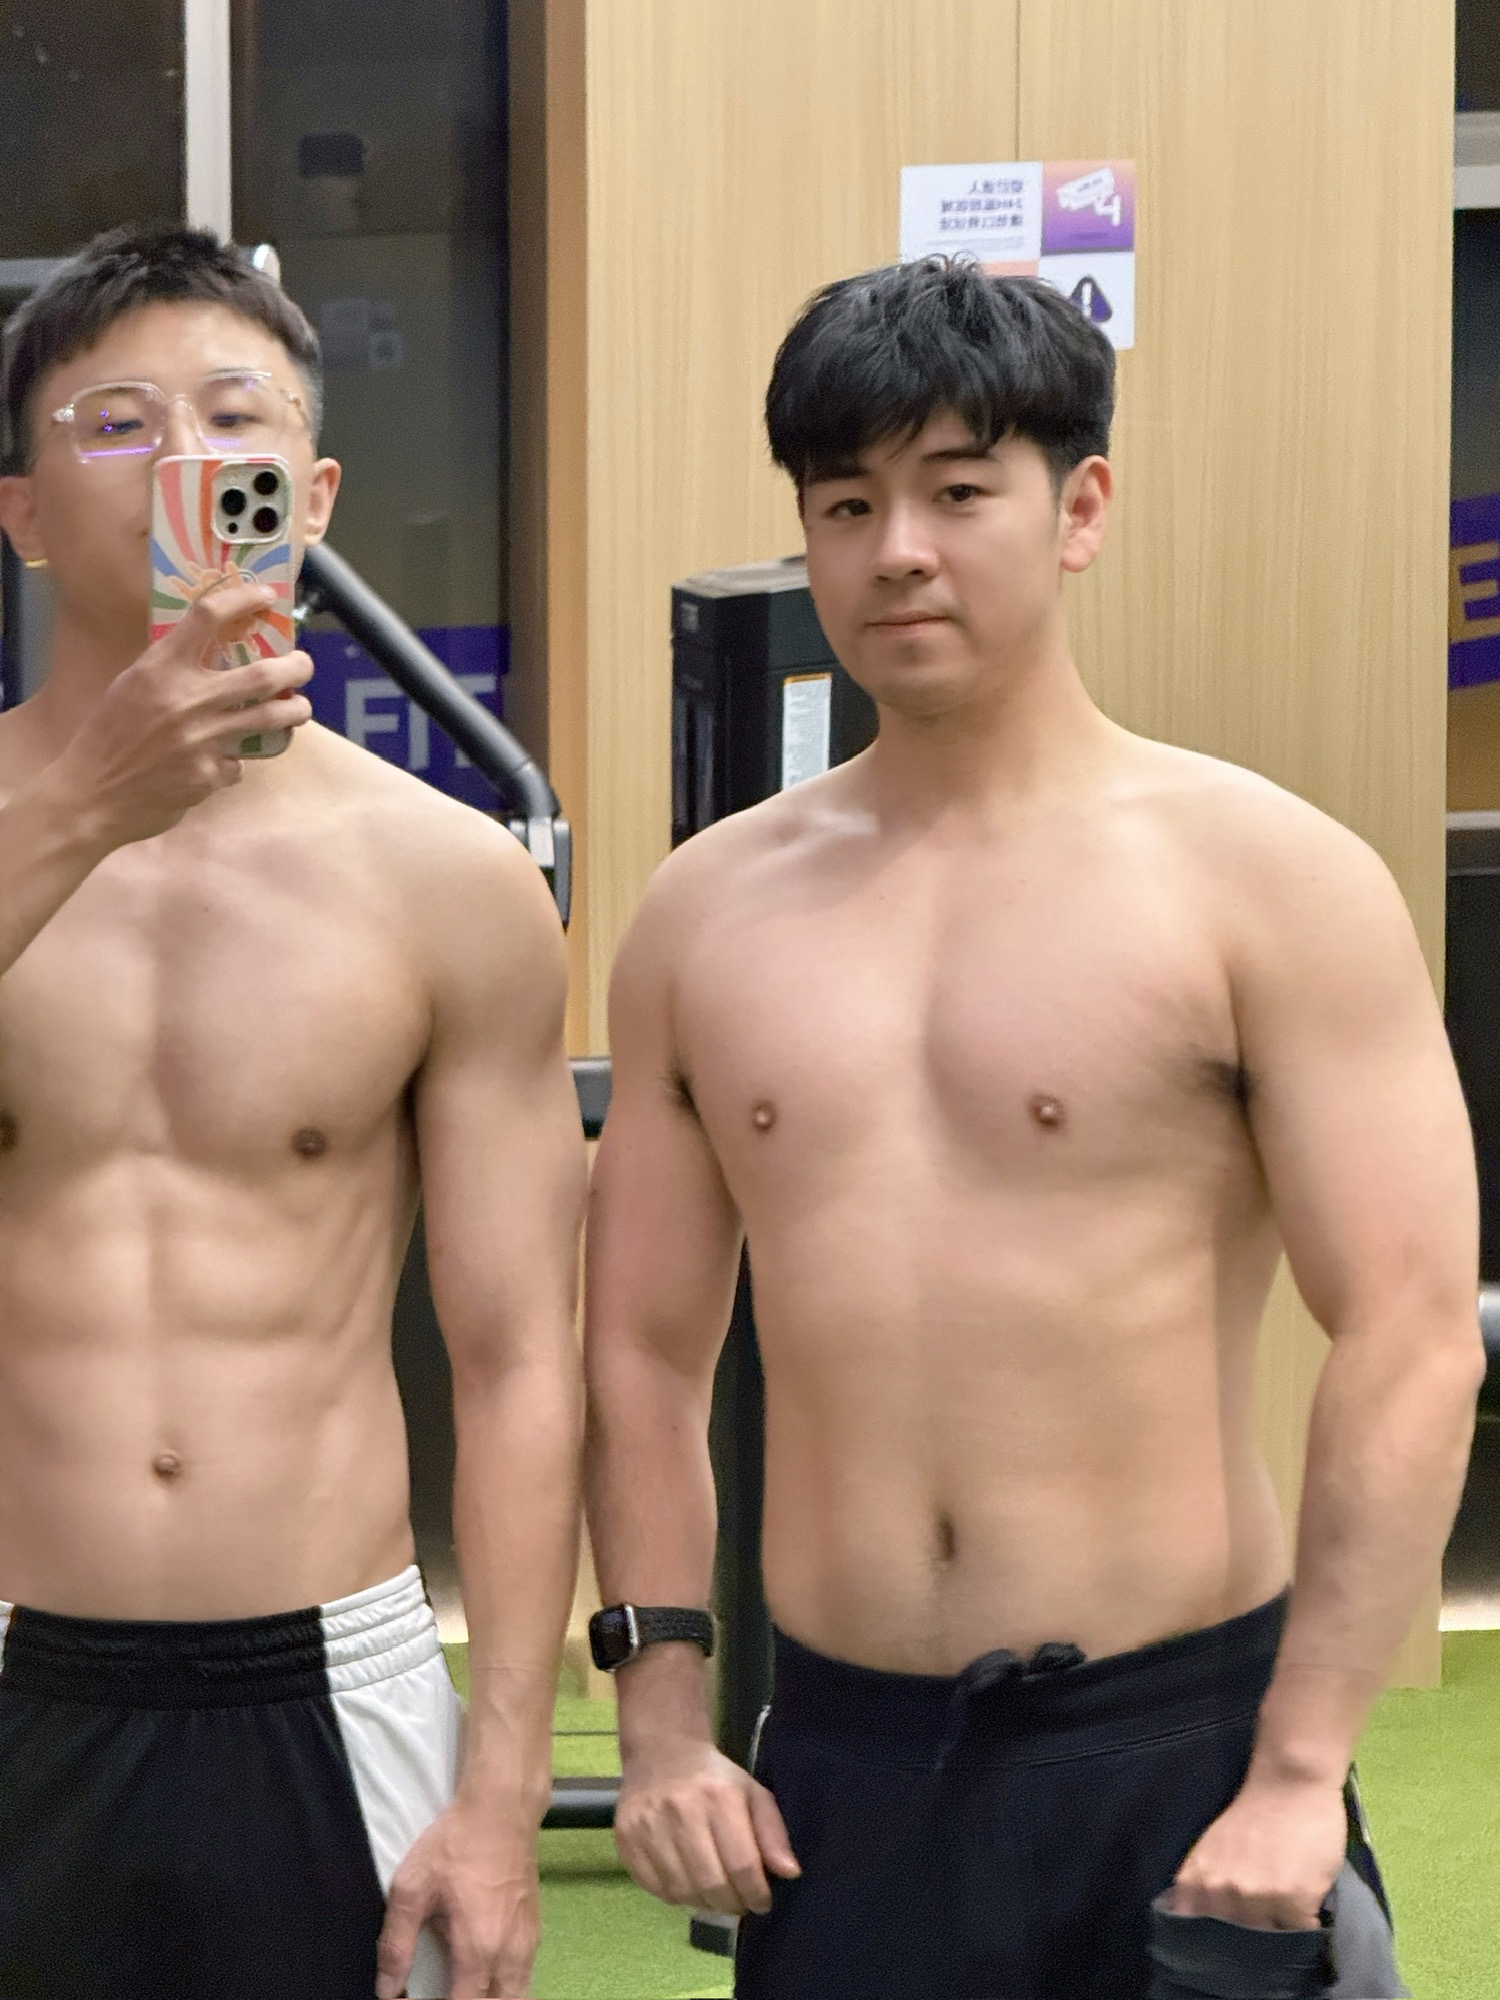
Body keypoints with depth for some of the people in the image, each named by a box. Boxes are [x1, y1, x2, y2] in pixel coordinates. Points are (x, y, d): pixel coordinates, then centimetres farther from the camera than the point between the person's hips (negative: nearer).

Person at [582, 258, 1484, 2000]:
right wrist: (664, 1726, 3)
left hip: (1172, 1737, -3)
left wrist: (1299, 1775, -15)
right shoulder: (708, 914, 9)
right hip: (836, 1762, 3)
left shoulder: (1266, 879, -3)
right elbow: (645, 1350, 13)